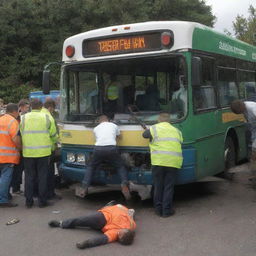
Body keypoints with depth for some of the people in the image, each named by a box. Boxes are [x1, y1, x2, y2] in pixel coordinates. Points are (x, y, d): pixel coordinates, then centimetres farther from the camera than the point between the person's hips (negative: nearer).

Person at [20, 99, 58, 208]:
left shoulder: (24, 118, 2)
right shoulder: (46, 117, 0)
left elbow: (22, 134, 4)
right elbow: (53, 134, 5)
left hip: (28, 152, 1)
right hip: (43, 152, -1)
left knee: (29, 176, 9)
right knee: (42, 176, 6)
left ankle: (28, 201, 12)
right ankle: (42, 200, 7)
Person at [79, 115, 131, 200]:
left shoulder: (96, 128, 24)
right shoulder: (114, 126, 23)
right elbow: (118, 136, 36)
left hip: (98, 149, 1)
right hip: (111, 149, -1)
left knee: (91, 167, 22)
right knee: (121, 167, 16)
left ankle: (84, 188, 10)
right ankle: (124, 184, -7)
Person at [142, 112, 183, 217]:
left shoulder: (154, 128, 6)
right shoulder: (176, 131, 20)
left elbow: (144, 134, 18)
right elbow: (180, 143, 19)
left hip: (158, 161, -2)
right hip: (174, 162, 2)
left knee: (158, 186, 9)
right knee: (169, 187, 7)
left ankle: (158, 209, 16)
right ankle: (167, 210, 8)